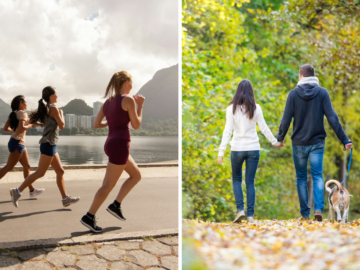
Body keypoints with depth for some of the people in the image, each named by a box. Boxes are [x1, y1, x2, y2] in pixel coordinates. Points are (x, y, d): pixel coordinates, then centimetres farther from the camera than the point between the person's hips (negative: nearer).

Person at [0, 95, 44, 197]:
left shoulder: (13, 114, 14)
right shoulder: (23, 113, -10)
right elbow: (21, 128, -24)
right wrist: (32, 125, -10)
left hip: (20, 143, 10)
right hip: (17, 143, -10)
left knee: (27, 166, 11)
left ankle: (32, 190, 15)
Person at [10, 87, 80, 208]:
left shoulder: (45, 108, 15)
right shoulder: (53, 108, -11)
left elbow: (32, 120, 15)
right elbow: (62, 125, -9)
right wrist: (61, 114, 4)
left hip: (50, 145, 10)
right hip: (49, 144, -10)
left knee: (60, 171, 10)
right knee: (40, 173, -6)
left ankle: (65, 198, 13)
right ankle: (17, 191, -2)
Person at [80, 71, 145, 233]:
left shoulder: (107, 102, 14)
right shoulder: (128, 99, -9)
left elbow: (96, 124, 13)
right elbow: (136, 125, -5)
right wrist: (140, 105, 5)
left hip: (111, 143, 9)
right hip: (120, 145, -9)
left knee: (136, 175, 19)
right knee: (108, 185, -3)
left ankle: (116, 205, 16)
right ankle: (89, 217, 2)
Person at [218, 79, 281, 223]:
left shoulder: (232, 108, -4)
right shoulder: (256, 108, 0)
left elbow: (227, 130, -8)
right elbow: (264, 128, 2)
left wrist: (221, 151, -7)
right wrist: (274, 142, 16)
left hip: (237, 148, -1)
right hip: (253, 148, 1)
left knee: (237, 179, 16)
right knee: (250, 181, 7)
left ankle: (240, 210, 3)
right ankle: (250, 215, 7)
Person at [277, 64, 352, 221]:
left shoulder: (294, 93, -4)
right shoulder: (322, 92, -1)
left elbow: (286, 119, -5)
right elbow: (332, 118, -7)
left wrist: (280, 138, 10)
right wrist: (345, 140, -5)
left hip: (299, 143, 0)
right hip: (317, 143, 1)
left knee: (301, 178, 9)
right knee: (317, 176, 6)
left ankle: (305, 213, 12)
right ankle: (318, 209, -11)